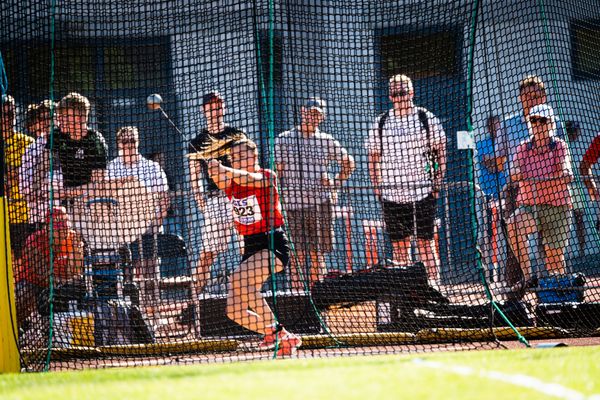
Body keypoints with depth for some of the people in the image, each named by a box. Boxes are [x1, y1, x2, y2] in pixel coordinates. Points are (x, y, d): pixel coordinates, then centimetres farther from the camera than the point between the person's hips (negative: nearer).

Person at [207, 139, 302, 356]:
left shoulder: (267, 177, -8)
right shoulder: (232, 184, 6)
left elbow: (250, 179, -30)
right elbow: (221, 181, -18)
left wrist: (225, 170, -45)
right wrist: (215, 171, -40)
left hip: (273, 244, -7)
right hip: (250, 247, 7)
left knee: (239, 279, -33)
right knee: (235, 311, -1)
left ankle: (274, 331, -27)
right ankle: (284, 339, 14)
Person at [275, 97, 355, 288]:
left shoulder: (327, 141, 11)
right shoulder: (283, 140, 6)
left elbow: (348, 162, 25)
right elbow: (277, 173, 4)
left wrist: (336, 182, 10)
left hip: (321, 205, 2)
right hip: (292, 205, -2)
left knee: (317, 256, 4)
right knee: (297, 256, -5)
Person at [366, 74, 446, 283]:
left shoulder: (427, 119, 3)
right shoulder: (380, 123, 9)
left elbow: (440, 152, 7)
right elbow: (373, 158, 14)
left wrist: (437, 183, -1)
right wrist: (377, 187, 6)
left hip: (422, 192, -2)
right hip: (391, 193, 2)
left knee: (425, 241, -3)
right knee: (399, 244, 4)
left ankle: (433, 283, -2)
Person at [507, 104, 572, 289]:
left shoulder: (559, 146, 0)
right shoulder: (523, 148, 5)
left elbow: (567, 175, -15)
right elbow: (514, 173, -10)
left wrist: (565, 174, -39)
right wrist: (516, 173, -33)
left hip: (556, 206, -1)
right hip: (528, 206, 1)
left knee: (555, 259, -1)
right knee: (514, 224, -32)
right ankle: (527, 275, -30)